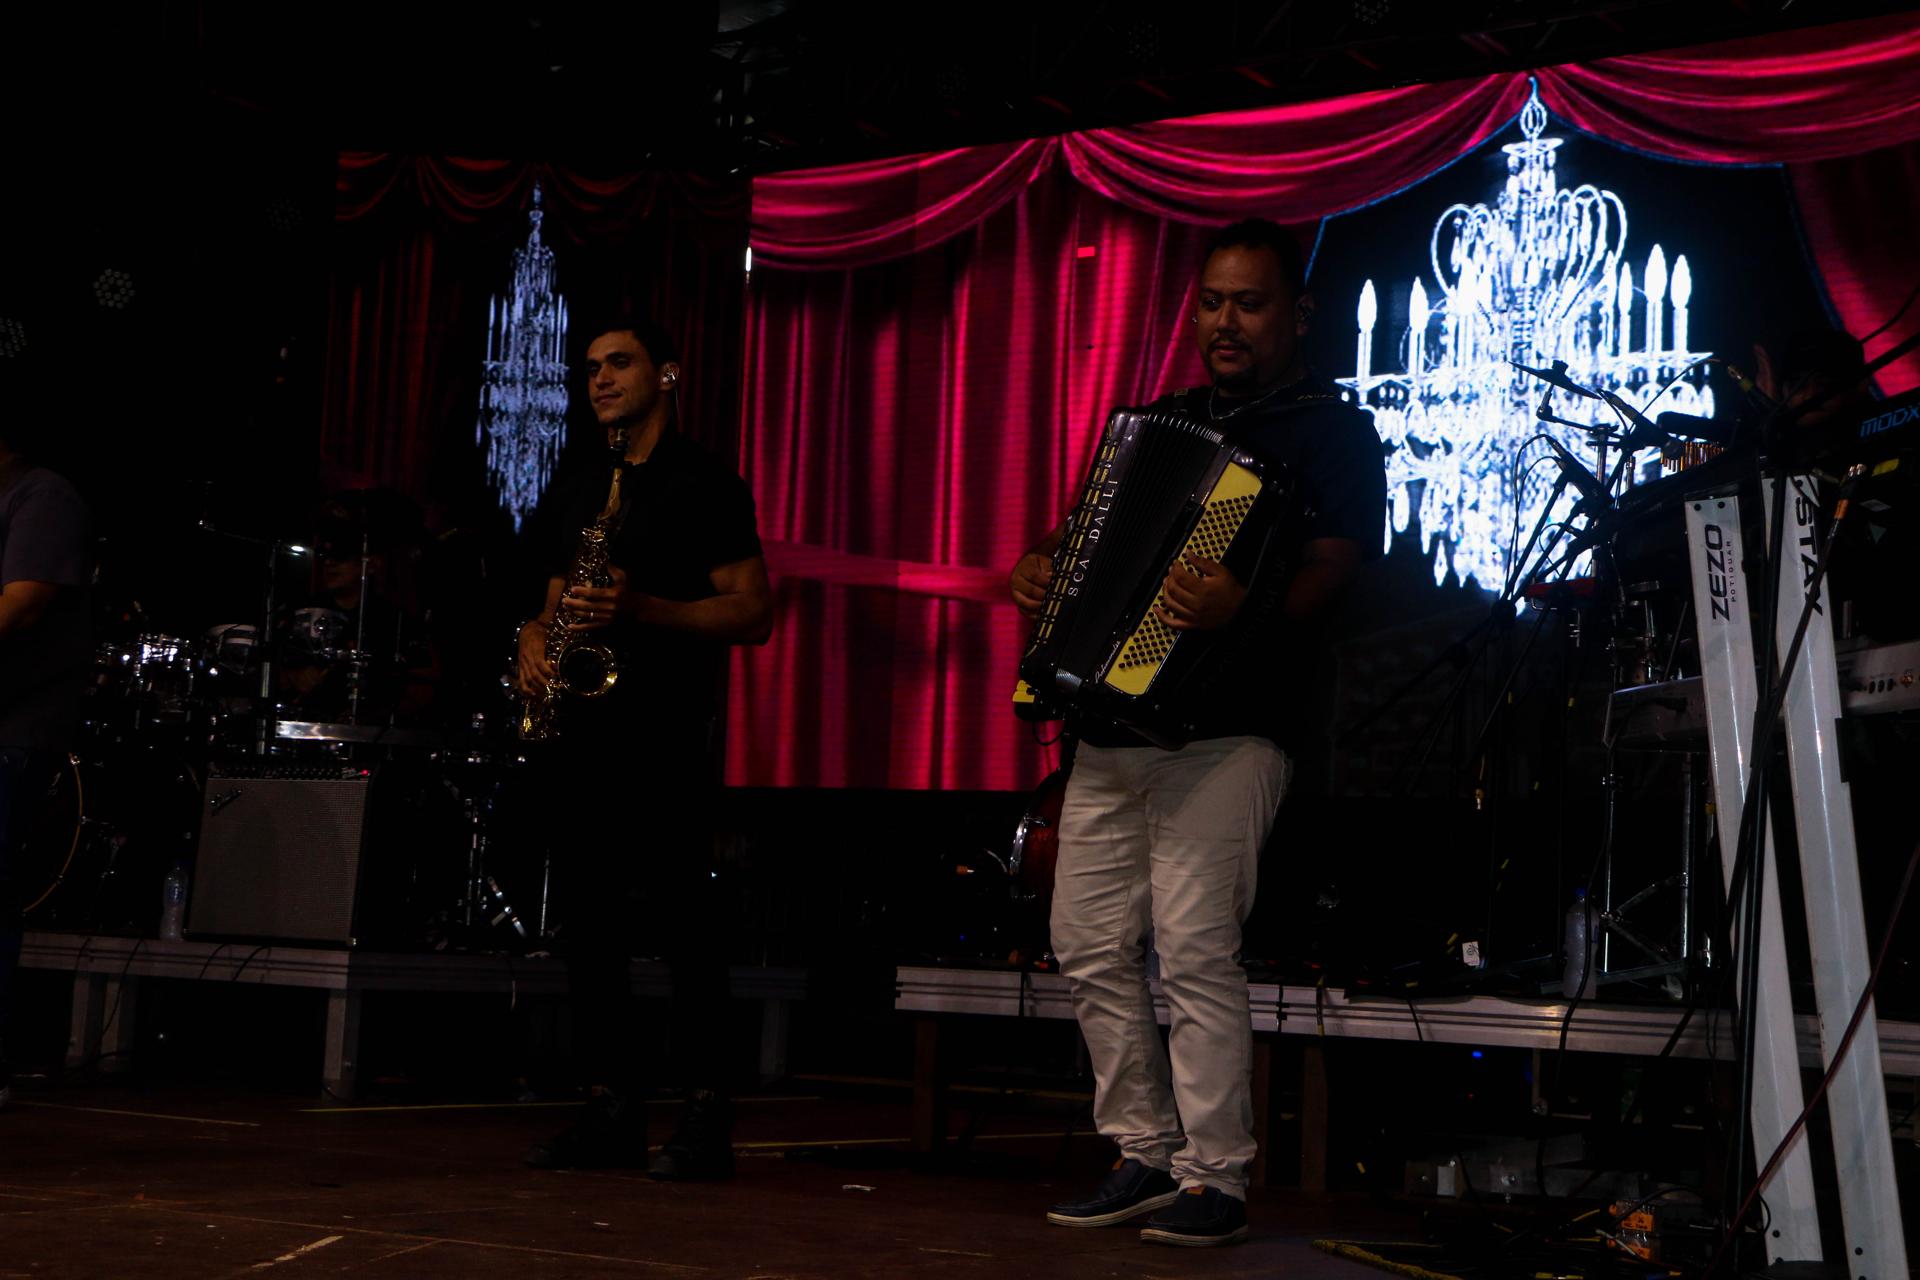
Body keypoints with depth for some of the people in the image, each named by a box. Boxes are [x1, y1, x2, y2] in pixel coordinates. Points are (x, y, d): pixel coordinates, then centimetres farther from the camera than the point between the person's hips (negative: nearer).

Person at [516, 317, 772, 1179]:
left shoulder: (704, 483, 0)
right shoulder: (581, 492, 22)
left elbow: (752, 613, -8)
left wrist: (641, 609, -19)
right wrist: (536, 640, 3)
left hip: (663, 727, -7)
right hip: (581, 721, 7)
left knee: (673, 914, -10)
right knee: (585, 914, 5)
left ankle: (705, 1115, -5)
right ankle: (610, 1108, 12)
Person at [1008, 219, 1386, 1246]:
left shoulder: (1331, 431, 2)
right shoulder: (1160, 422, 23)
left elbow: (1336, 567, -13)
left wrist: (1242, 604, -32)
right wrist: (1041, 566, 9)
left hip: (1224, 728, -7)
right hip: (1111, 725, 8)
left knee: (1194, 949, -13)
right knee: (1091, 947, 6)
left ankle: (1214, 1180, -2)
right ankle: (1144, 1155, 18)